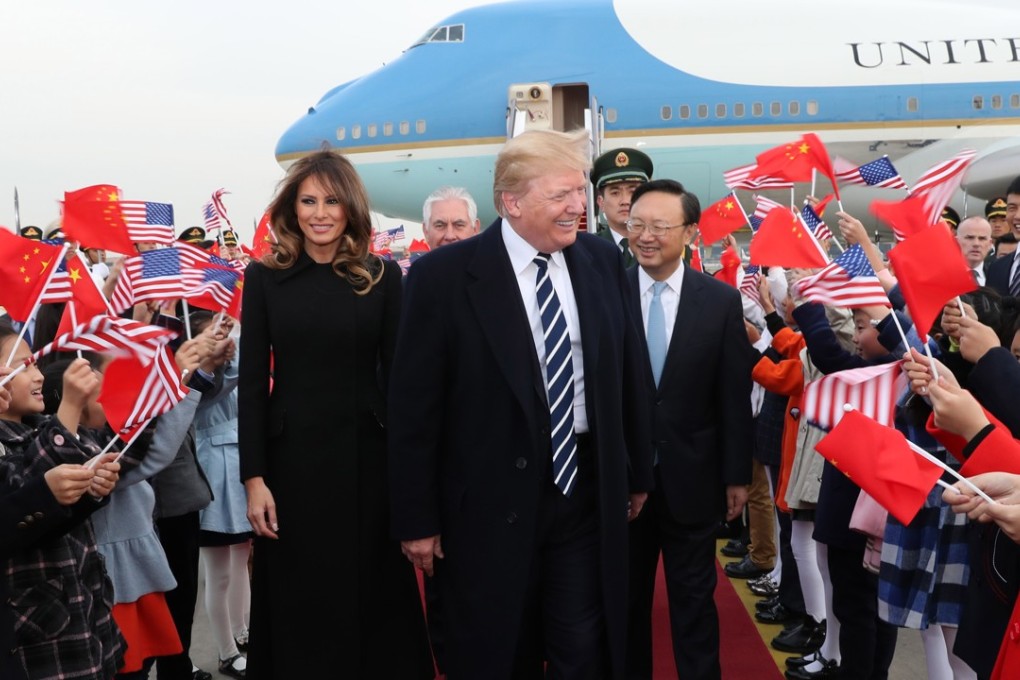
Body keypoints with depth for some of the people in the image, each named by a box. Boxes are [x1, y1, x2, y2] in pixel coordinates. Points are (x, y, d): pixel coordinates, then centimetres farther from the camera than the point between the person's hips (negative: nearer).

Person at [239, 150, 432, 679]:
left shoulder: (382, 276, 1)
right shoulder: (264, 277, 1)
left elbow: (397, 374, 1)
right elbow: (251, 382, 0)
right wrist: (254, 477, -6)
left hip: (368, 456, 0)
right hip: (292, 458, 0)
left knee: (373, 597, 11)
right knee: (296, 604, 11)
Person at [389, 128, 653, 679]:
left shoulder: (602, 260, 1)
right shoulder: (444, 276, -12)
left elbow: (626, 373, 9)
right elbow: (413, 406, -10)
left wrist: (638, 472, 13)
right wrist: (417, 520, -8)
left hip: (586, 492, 3)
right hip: (490, 504, -3)